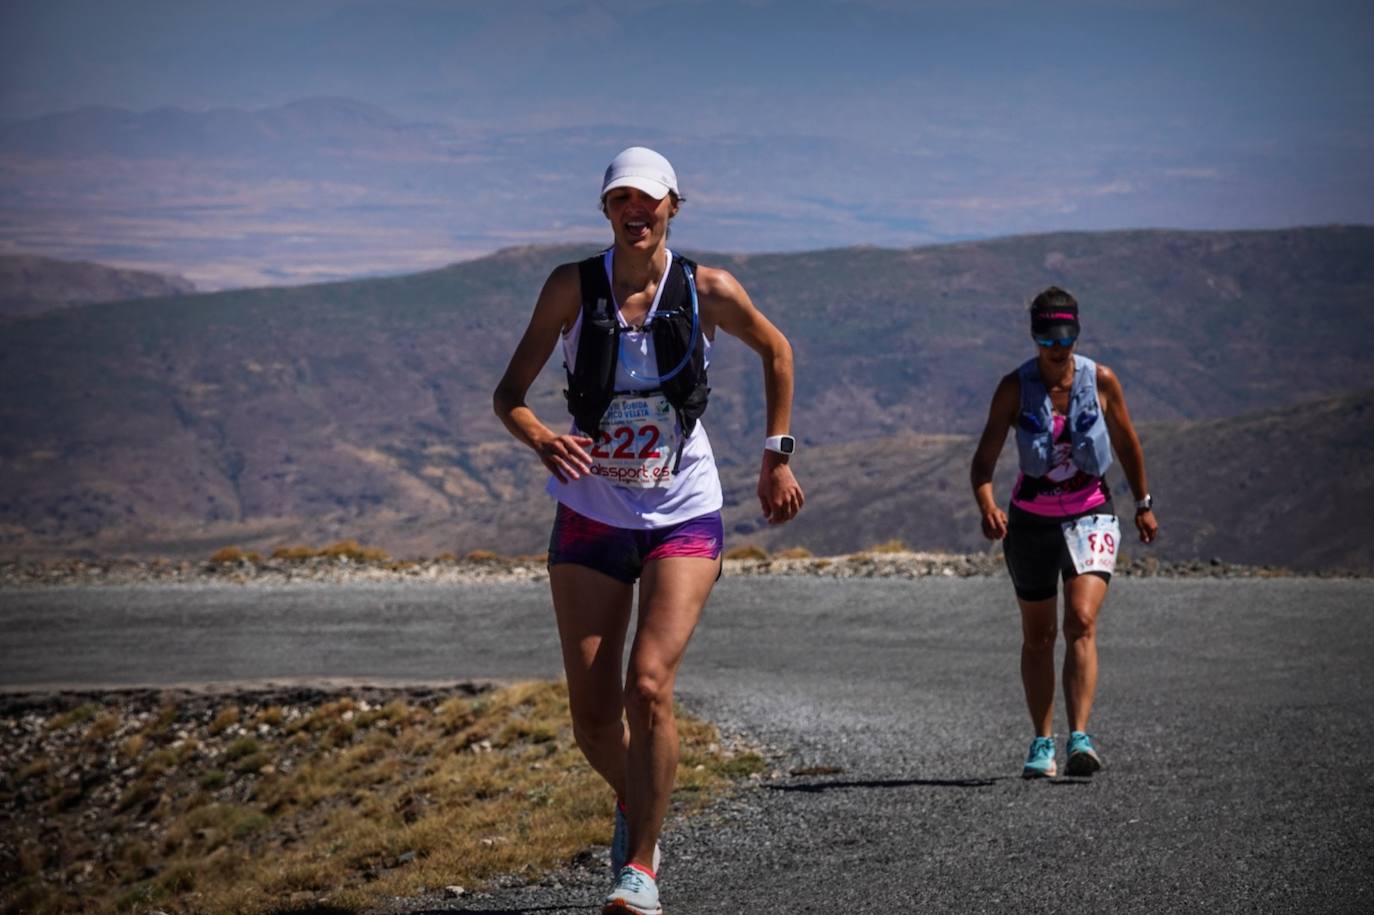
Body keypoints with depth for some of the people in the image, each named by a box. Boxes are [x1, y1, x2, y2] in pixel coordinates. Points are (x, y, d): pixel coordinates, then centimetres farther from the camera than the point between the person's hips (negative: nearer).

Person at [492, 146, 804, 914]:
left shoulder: (709, 292, -7)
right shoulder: (573, 288, -6)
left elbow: (776, 351, 13)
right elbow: (509, 393, -6)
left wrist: (778, 455, 10)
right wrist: (541, 439, -27)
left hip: (683, 516, -1)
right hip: (591, 517, 2)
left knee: (649, 686, -20)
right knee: (592, 714, 2)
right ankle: (634, 805, 35)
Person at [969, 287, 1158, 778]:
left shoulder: (1101, 381, -6)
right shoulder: (1015, 387, -8)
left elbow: (1127, 444, 10)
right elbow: (984, 460, -10)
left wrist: (1143, 504, 16)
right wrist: (987, 507, -28)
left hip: (1090, 515, -1)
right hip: (1031, 519, 1)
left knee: (1081, 622, -20)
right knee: (1037, 637, 9)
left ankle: (1080, 739, -28)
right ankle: (1042, 742, 21)